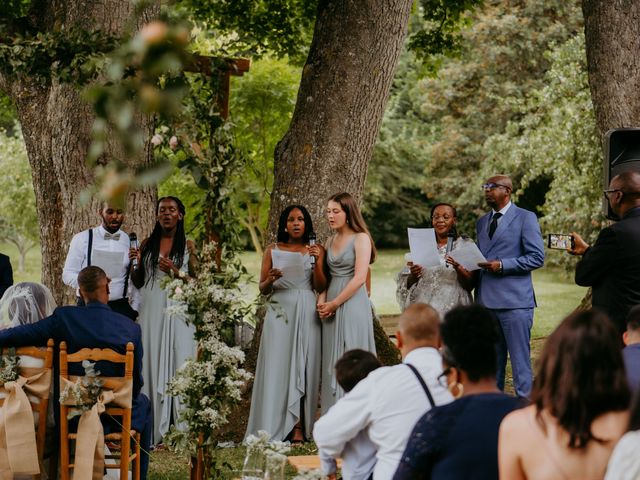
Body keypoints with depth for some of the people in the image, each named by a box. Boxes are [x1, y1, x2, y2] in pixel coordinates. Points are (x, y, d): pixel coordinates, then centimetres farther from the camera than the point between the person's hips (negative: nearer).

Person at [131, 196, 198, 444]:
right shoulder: (147, 244, 10)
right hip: (152, 310, 2)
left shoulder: (188, 245, 6)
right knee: (152, 365, -1)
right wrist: (136, 264, -6)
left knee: (178, 366, -5)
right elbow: (137, 282, 13)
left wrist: (176, 272, -11)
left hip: (178, 311, -2)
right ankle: (154, 429, 3)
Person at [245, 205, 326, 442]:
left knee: (303, 365, -3)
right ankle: (275, 427, -3)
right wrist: (270, 279, -13)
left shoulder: (315, 251, 9)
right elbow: (262, 289, 9)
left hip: (306, 313, 0)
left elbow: (320, 287, 1)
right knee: (277, 366, -5)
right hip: (279, 312, 0)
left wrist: (318, 262, -13)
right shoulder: (273, 251, 9)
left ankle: (299, 427, -3)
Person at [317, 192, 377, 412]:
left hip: (353, 304, -7)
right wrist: (322, 301, -3)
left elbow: (359, 278, -14)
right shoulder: (330, 241, 15)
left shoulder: (360, 238, -6)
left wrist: (334, 303, -12)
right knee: (332, 361, 6)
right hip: (331, 308, 7)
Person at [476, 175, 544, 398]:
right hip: (486, 302, 6)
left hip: (514, 302, -6)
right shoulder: (482, 222, 19)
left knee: (520, 360, -4)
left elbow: (537, 257, -8)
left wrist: (502, 265, -16)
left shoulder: (525, 218, -1)